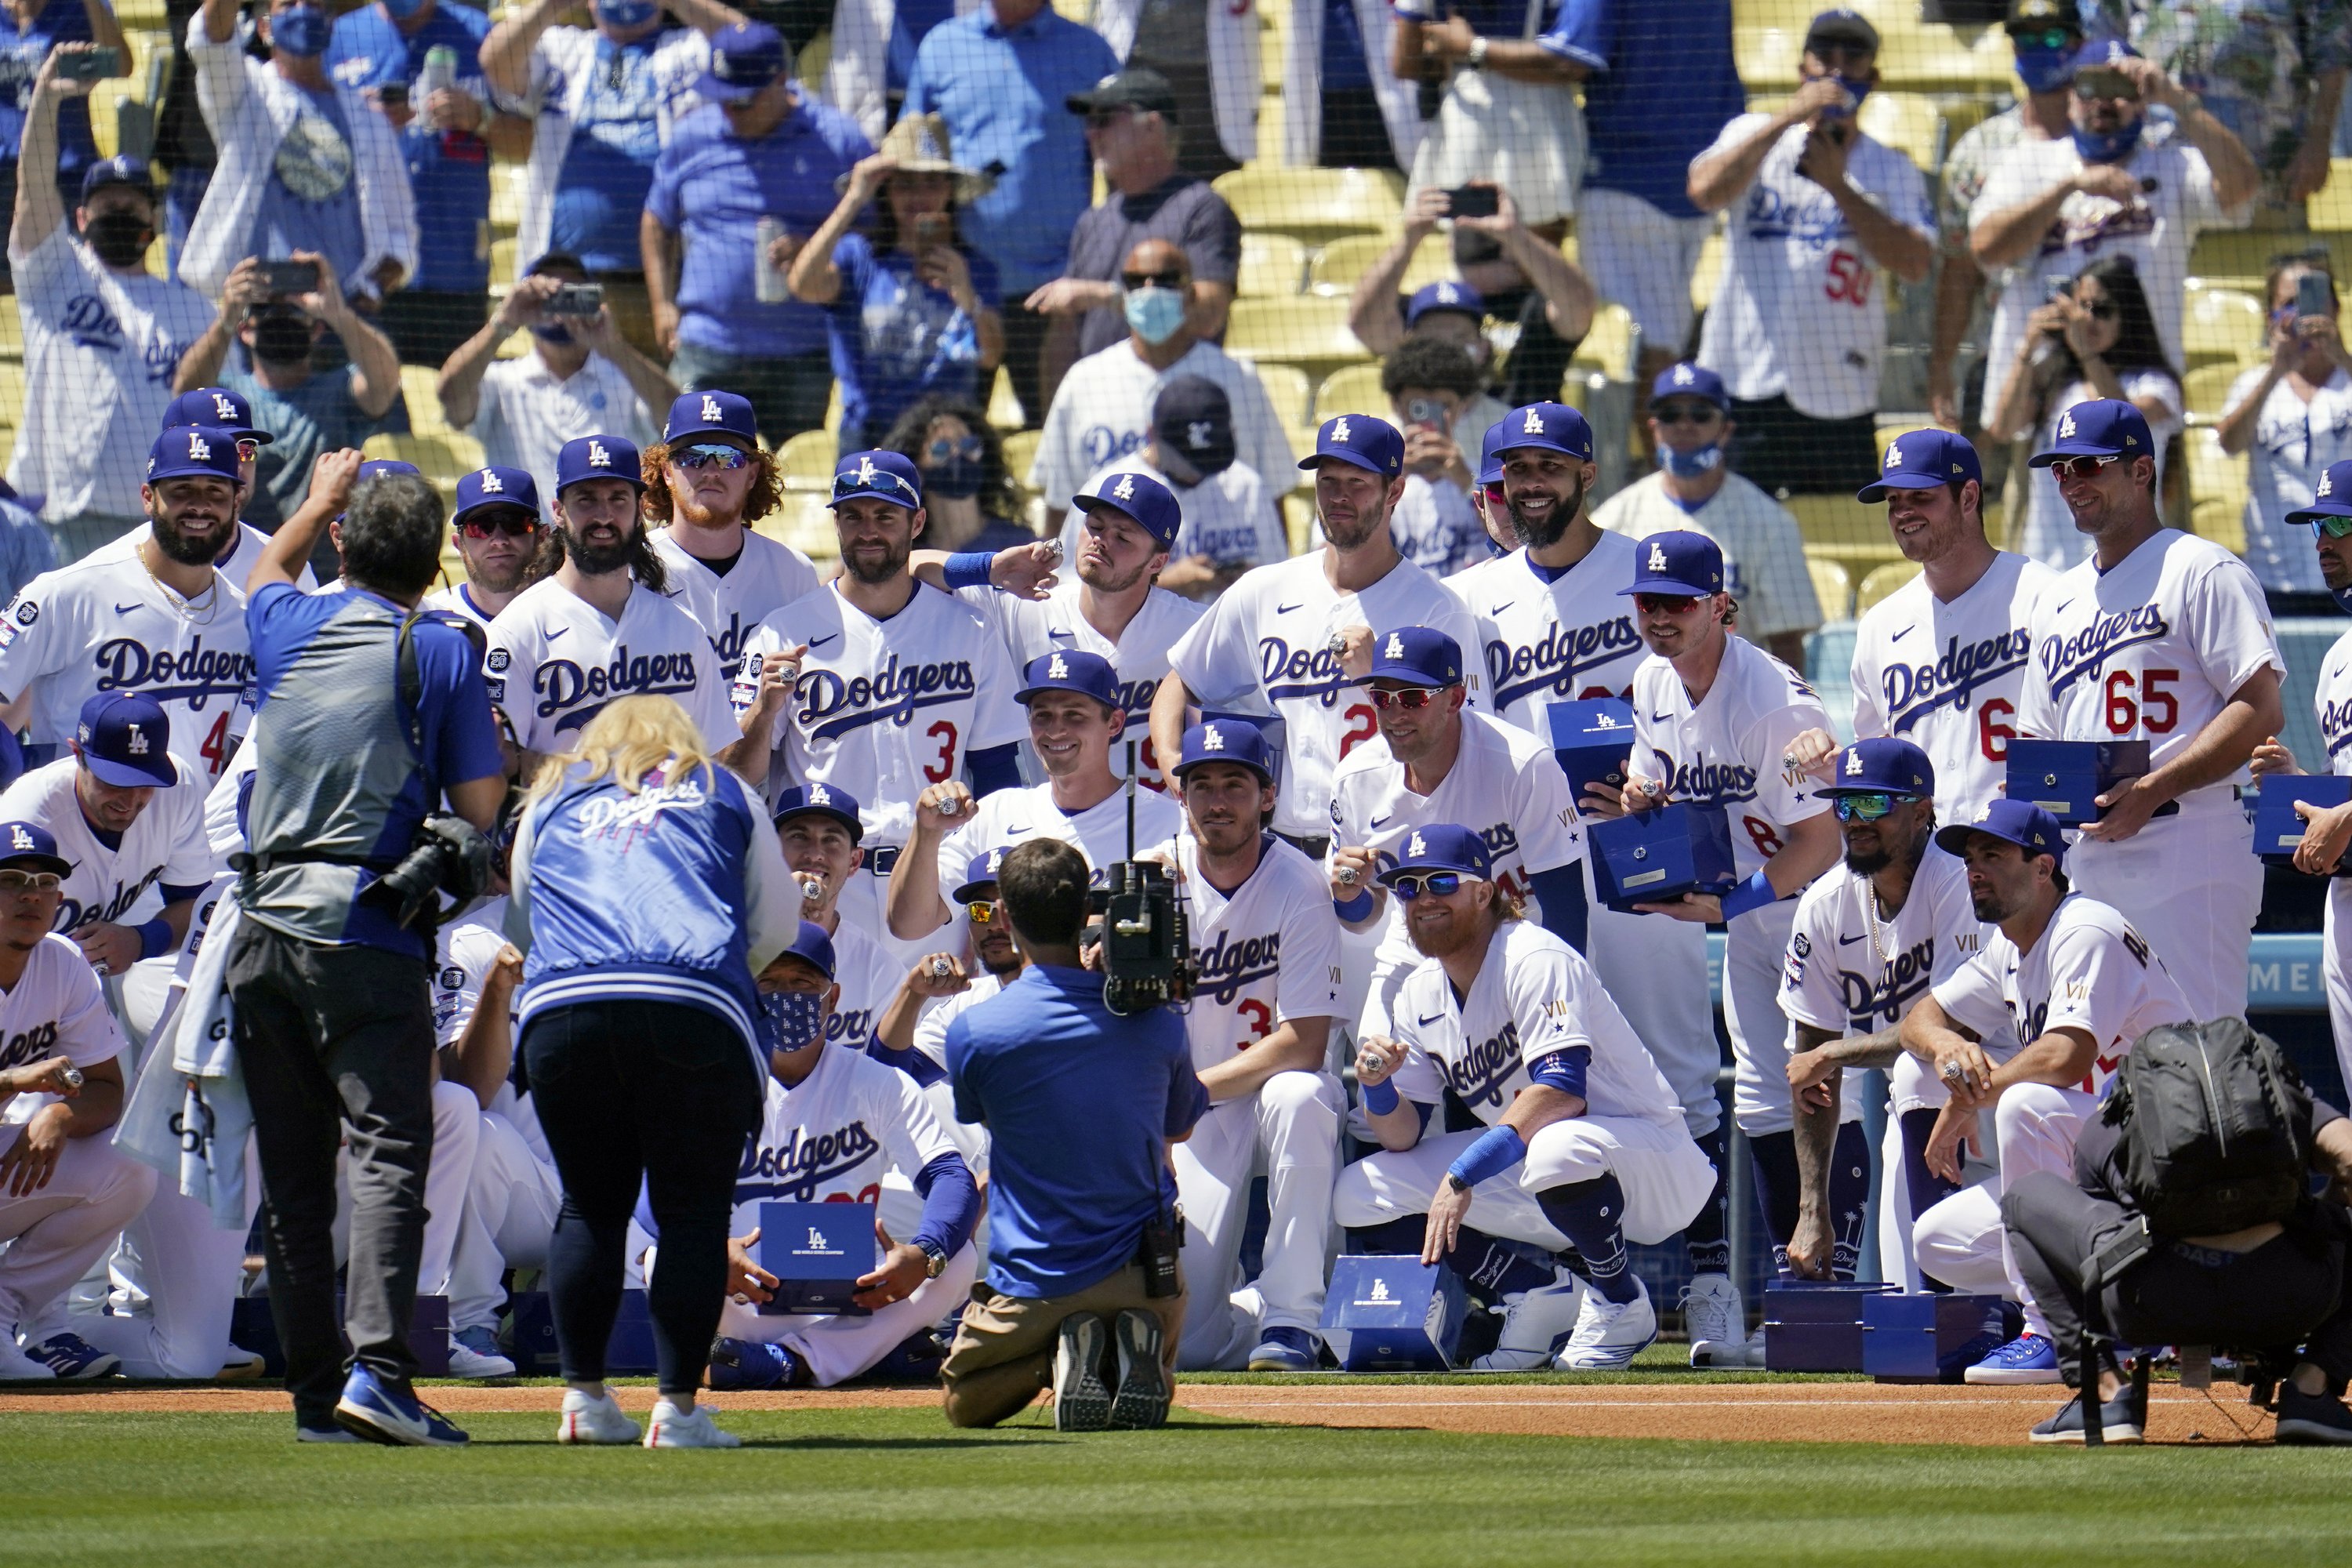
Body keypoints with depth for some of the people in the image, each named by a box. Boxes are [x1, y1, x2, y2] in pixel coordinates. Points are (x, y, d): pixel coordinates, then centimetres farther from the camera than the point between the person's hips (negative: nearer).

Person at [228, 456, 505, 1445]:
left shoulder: (288, 627, 10)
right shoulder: (441, 653, -2)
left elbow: (268, 573, 37)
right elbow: (482, 809, -5)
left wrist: (320, 500, 52)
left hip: (264, 921, 4)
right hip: (366, 927, -4)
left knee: (291, 1169, 9)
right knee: (387, 1146, -11)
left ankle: (315, 1387, 10)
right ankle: (375, 1368, -27)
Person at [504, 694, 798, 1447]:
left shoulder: (551, 799, 28)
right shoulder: (723, 792, 24)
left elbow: (520, 924, 36)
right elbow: (778, 921, 27)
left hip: (561, 1008, 2)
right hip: (696, 1010, -2)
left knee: (591, 1205, 15)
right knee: (693, 1210, 3)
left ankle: (584, 1398, 13)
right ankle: (678, 1406, -3)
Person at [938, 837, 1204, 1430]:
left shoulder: (974, 1031, -11)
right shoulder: (1156, 1023, -3)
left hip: (1034, 1285, -2)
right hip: (1141, 1273, 2)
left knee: (964, 1401, 23)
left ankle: (1061, 1357, -9)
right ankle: (1135, 1350, -6)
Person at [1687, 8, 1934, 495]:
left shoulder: (1891, 171, 9)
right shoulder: (1753, 135, 9)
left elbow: (1915, 264, -7)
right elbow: (1706, 190, -12)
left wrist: (1836, 184, -12)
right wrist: (1788, 117, -16)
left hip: (1840, 403, 1)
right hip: (1745, 391, -1)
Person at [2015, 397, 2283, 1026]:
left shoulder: (2201, 572, -2)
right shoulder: (2058, 599, 23)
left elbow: (2260, 711, -12)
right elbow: (2042, 736, 27)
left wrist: (2153, 790, -20)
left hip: (2189, 848, -8)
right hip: (2089, 853, 8)